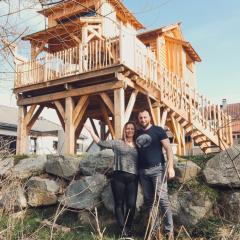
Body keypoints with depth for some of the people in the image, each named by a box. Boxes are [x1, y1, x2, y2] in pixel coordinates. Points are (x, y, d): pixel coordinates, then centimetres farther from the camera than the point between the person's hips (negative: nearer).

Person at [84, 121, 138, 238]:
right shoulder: (117, 143, 5)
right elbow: (102, 143, -2)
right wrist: (91, 131, -7)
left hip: (133, 178, 2)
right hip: (119, 177, -2)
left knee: (131, 204, 0)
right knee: (119, 203, 3)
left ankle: (128, 228, 19)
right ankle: (123, 229, 14)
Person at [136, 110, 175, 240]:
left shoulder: (158, 130, -1)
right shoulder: (137, 134, 14)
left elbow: (168, 148, -5)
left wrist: (170, 166, -14)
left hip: (157, 169, -5)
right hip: (142, 171, 5)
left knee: (162, 199, -9)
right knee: (149, 201, 8)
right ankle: (154, 228, 17)